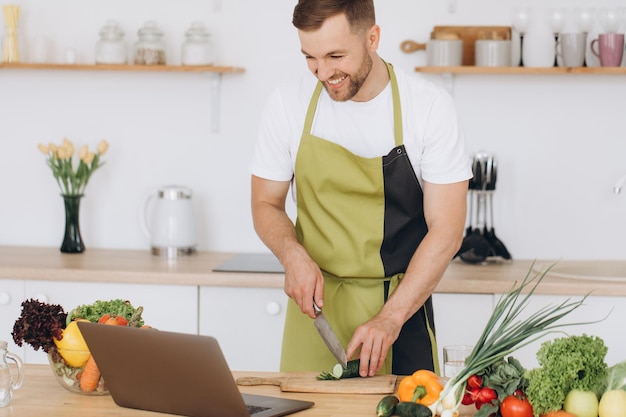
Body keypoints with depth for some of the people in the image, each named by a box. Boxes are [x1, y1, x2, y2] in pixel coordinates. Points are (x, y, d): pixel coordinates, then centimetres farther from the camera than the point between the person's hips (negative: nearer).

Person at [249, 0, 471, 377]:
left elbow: (446, 230, -12)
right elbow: (266, 204, 8)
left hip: (401, 305, -2)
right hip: (315, 303, 2)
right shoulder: (288, 106, -3)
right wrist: (293, 256, -14)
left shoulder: (429, 106, -10)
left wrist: (390, 318, -21)